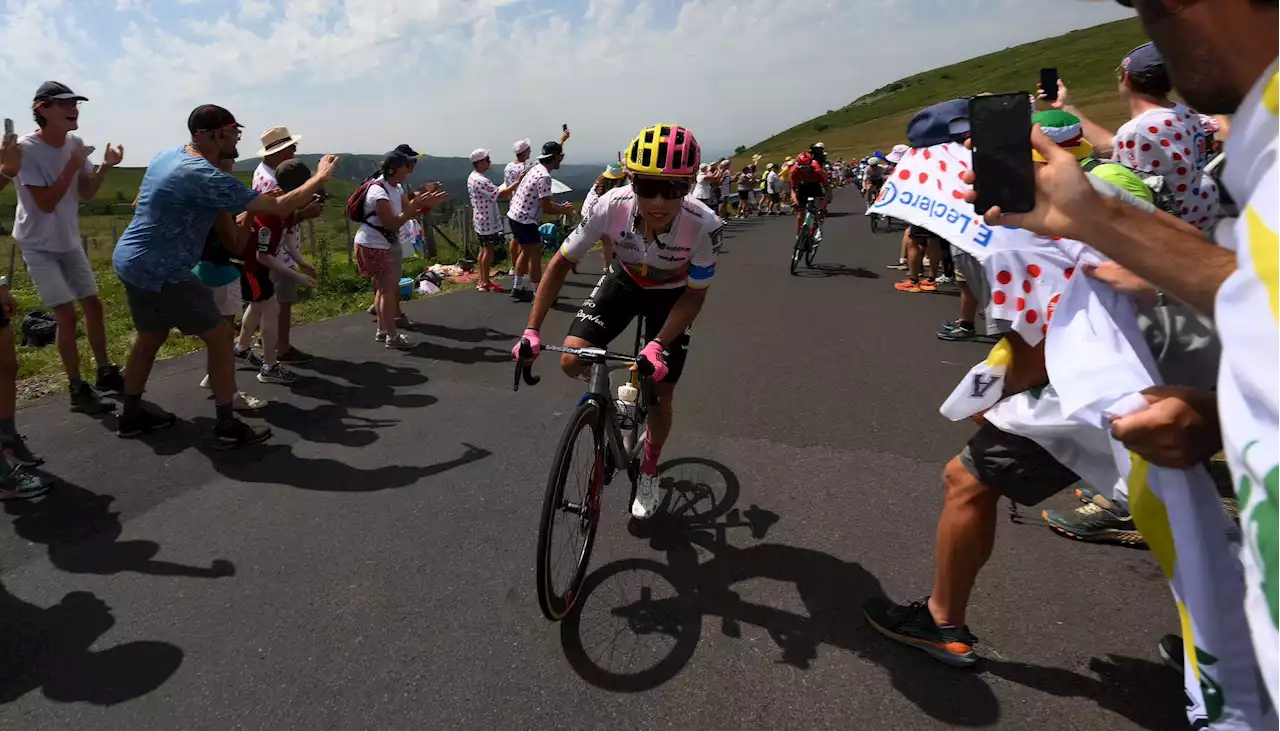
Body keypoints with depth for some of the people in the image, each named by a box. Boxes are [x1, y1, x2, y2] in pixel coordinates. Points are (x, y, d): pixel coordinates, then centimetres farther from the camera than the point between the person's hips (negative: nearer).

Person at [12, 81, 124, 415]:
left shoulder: (75, 143, -3)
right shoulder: (26, 148, -22)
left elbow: (85, 194, 3)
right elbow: (46, 203, -25)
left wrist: (105, 167, -12)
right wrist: (73, 165, -27)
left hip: (70, 242, 7)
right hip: (38, 246, -7)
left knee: (93, 305, 12)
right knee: (68, 315, -10)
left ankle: (105, 372, 28)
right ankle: (77, 390, 0)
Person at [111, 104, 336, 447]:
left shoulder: (168, 155, 7)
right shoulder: (206, 177, -22)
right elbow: (280, 207, -23)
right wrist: (320, 176, -10)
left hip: (129, 261, 10)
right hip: (160, 272, -10)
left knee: (151, 337, 23)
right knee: (220, 336, -2)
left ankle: (132, 414, 35)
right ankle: (227, 426, 0)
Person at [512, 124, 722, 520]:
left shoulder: (705, 226, -37)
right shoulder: (611, 206, -34)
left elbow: (694, 294, -22)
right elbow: (561, 263, -21)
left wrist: (657, 345, -35)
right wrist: (532, 330, -24)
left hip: (672, 294, -1)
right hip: (624, 281, 2)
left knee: (660, 394, 0)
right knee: (572, 360, -18)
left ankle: (648, 471, 29)